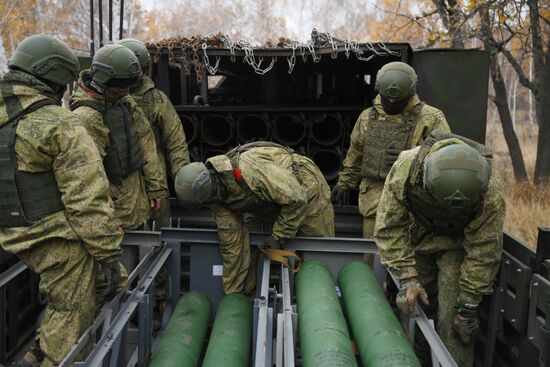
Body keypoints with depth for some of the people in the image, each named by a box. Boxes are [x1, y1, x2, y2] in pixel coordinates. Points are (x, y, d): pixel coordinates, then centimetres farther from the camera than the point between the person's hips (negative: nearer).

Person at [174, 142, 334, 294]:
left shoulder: (250, 170, -41)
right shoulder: (217, 192, -16)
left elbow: (297, 199, -35)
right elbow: (231, 242, -11)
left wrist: (278, 236, -24)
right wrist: (232, 293, -7)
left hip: (307, 192, -6)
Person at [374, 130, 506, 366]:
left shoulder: (491, 191, -35)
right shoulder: (405, 168, -33)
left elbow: (483, 252, -24)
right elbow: (389, 228, -23)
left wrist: (468, 306, -19)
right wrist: (407, 278, -28)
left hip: (458, 243, -2)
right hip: (417, 236, 2)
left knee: (452, 320, -11)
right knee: (415, 308, 7)